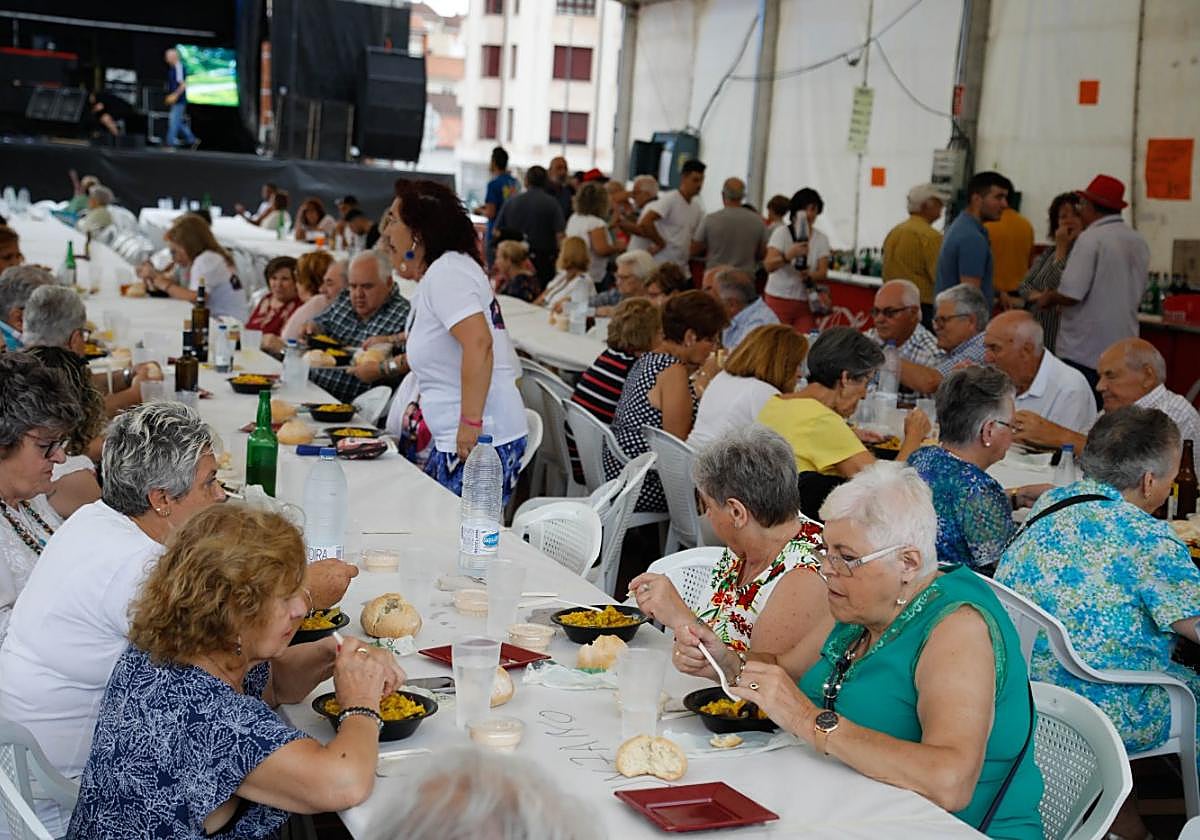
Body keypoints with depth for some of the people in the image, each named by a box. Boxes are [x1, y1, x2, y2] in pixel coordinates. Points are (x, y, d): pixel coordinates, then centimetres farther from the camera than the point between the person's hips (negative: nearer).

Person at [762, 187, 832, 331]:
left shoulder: (822, 239, 7)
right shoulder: (782, 232, -4)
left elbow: (823, 272, 0)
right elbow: (768, 265, -14)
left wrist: (809, 276, -24)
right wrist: (789, 255, -33)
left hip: (806, 303, 3)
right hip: (779, 299, -3)